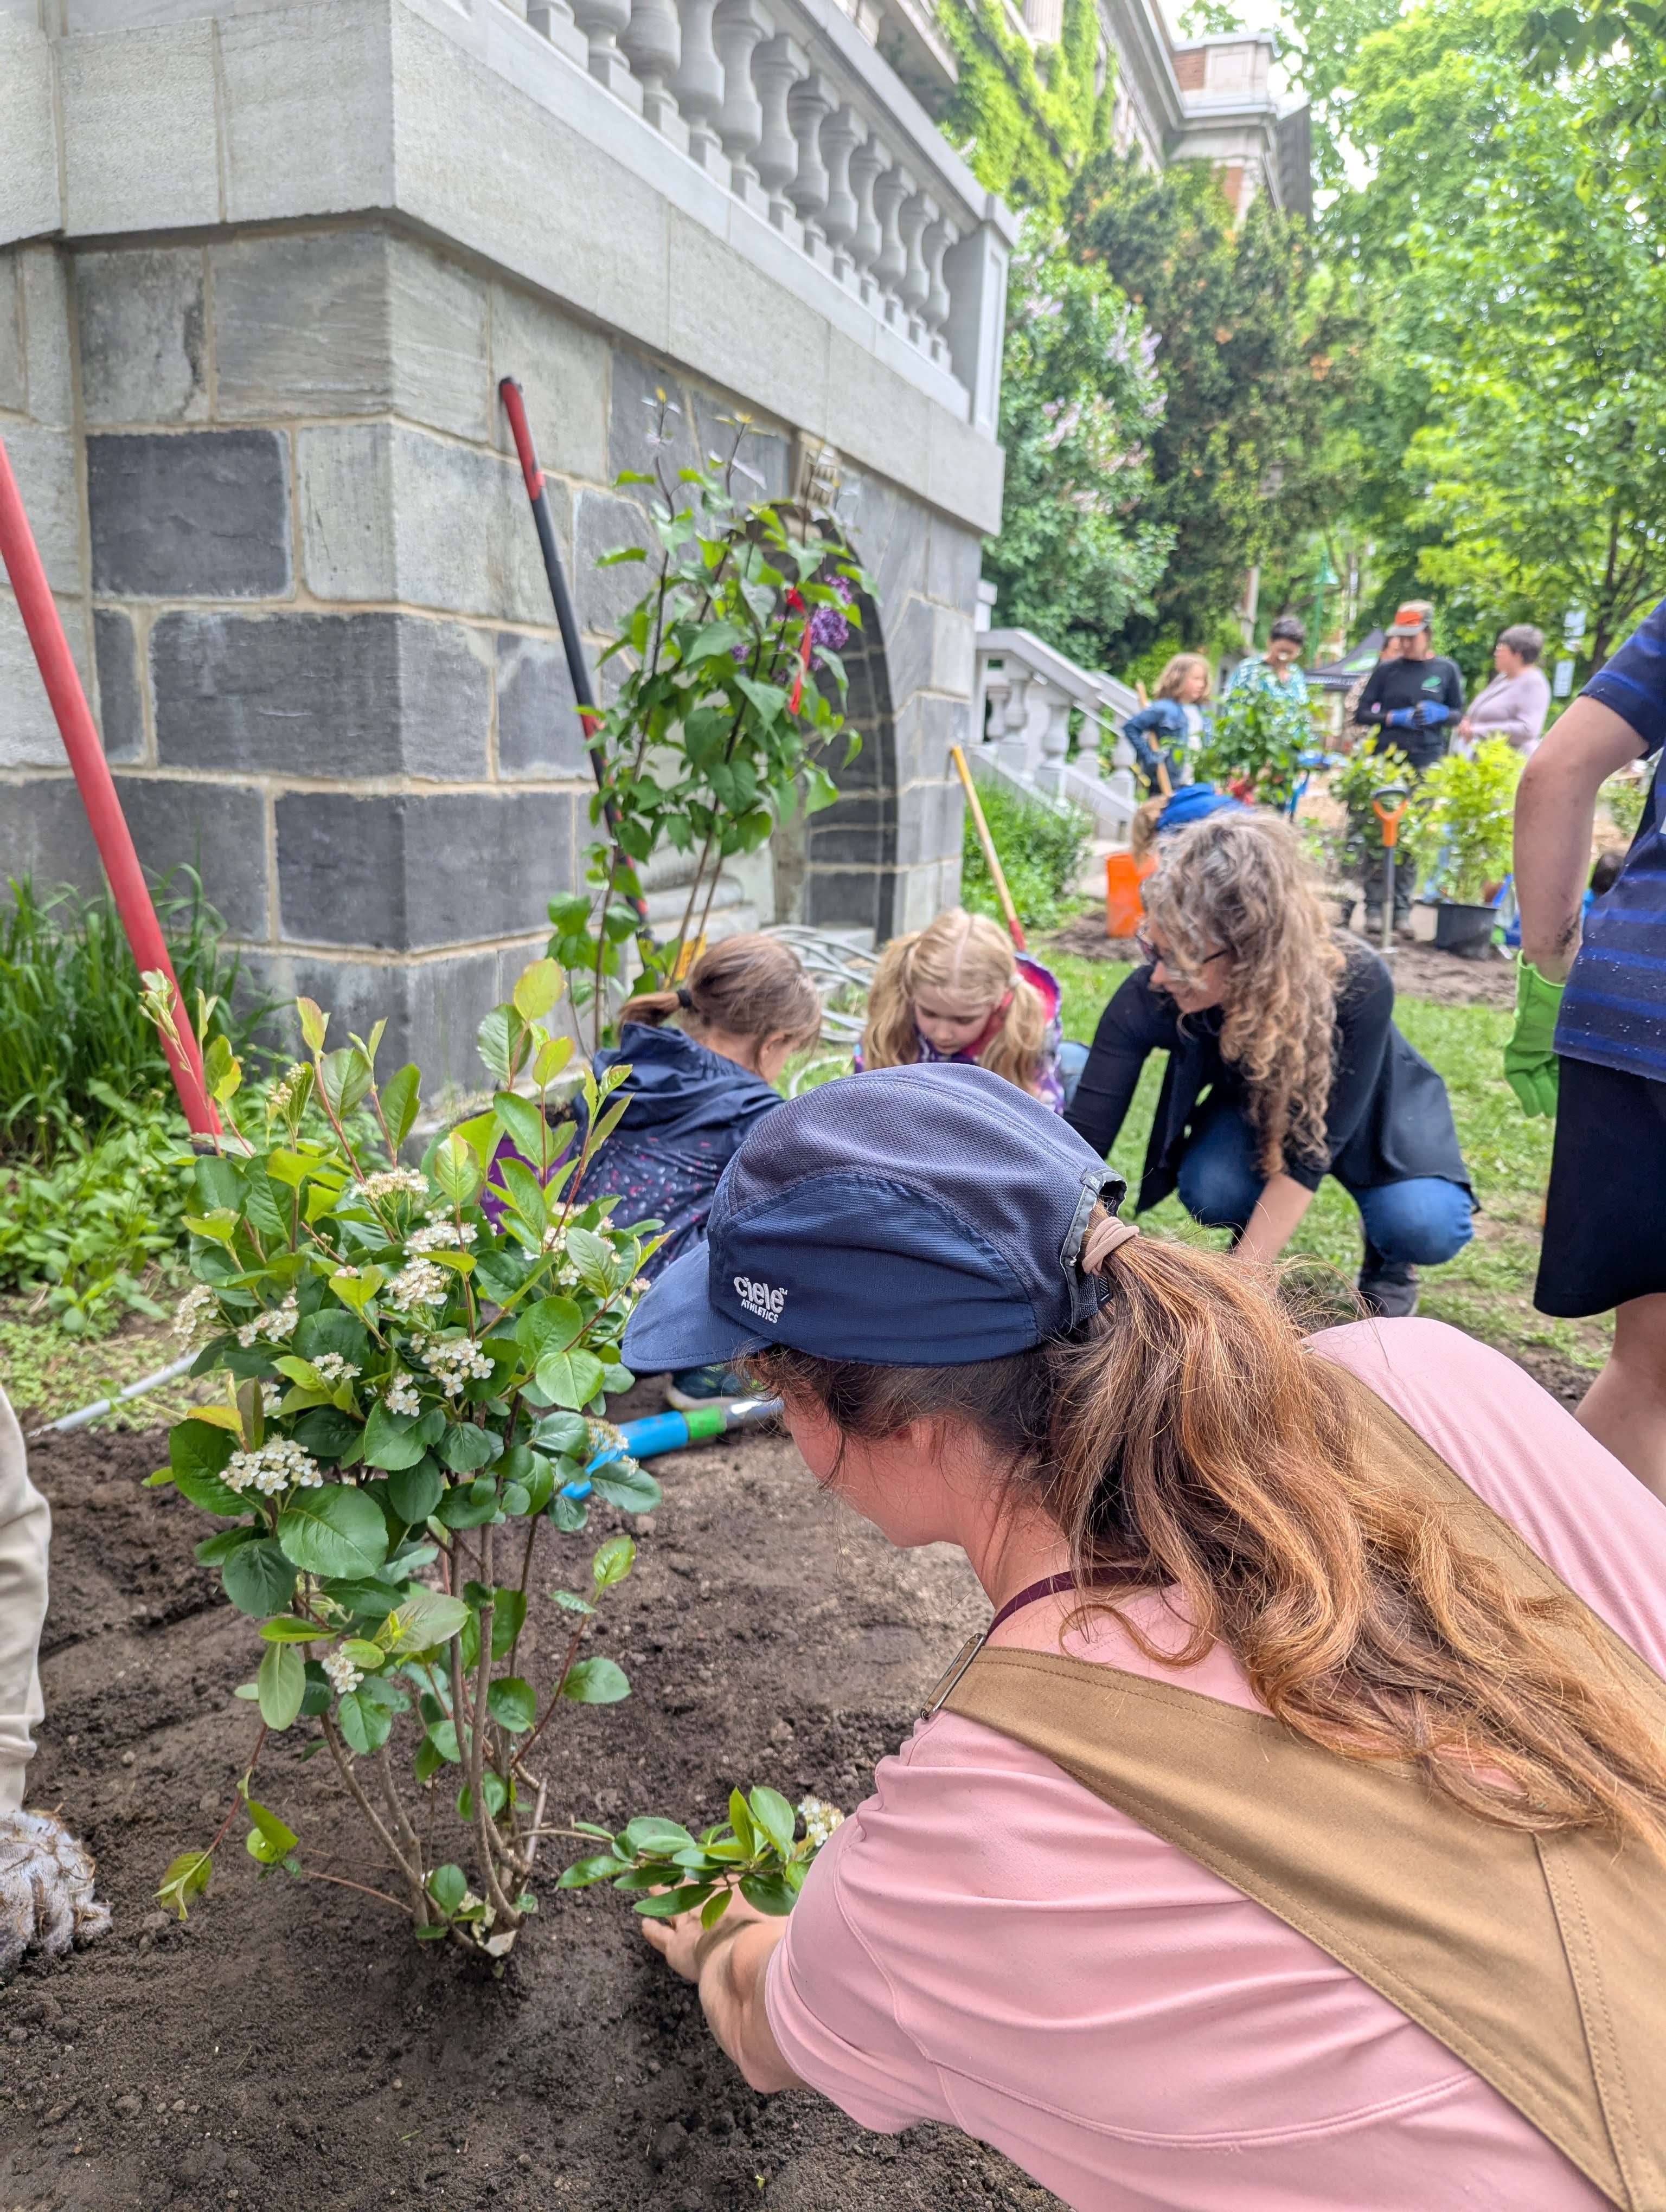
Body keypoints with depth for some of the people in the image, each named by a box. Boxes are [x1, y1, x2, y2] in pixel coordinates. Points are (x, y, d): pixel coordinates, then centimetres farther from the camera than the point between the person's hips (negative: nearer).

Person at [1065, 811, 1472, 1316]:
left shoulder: (1356, 985, -37)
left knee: (1425, 1228, -28)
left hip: (1356, 1111, -1)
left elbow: (1307, 1154, -32)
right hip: (1250, 1105, 1)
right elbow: (1082, 1141, -33)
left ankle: (1388, 1262, 8)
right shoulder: (1149, 999, -33)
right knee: (1210, 1189, -31)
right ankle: (1253, 1241, 4)